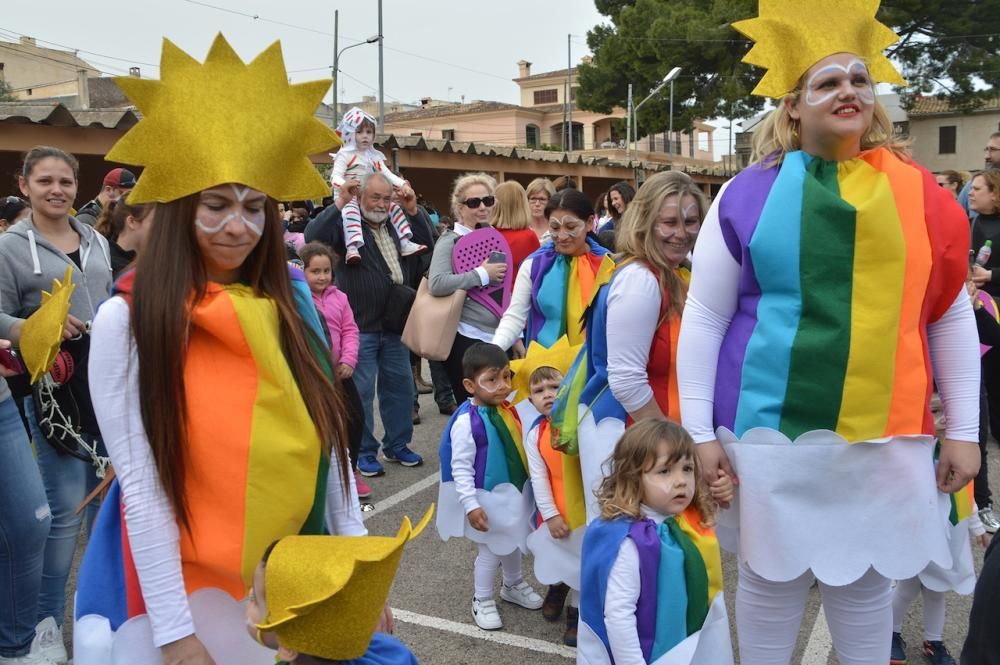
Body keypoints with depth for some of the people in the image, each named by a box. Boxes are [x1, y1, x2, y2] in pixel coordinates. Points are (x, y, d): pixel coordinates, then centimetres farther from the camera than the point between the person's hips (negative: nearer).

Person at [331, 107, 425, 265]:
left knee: (394, 207, -6)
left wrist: (403, 185, -10)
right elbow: (336, 177, -15)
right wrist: (345, 185, -39)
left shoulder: (374, 157, 16)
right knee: (351, 211, -37)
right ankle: (352, 248, -55)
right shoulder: (344, 155, -3)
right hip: (348, 198, -7)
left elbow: (388, 175, 9)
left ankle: (405, 244, -8)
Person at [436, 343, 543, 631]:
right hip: (489, 497, -7)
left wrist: (529, 486, 15)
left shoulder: (508, 408, -4)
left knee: (513, 542, 25)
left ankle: (513, 585, 49)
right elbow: (461, 468, -22)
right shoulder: (467, 422, -26)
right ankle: (482, 601, 30)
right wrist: (471, 504, -23)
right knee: (492, 549, 7)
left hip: (515, 491, 7)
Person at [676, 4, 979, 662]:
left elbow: (952, 318, 9)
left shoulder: (919, 193, 3)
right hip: (771, 427, -1)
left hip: (885, 433, 2)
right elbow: (704, 318, -1)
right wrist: (700, 430, -4)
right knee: (771, 577, 12)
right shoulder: (747, 194, -3)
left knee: (865, 580, 15)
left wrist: (964, 430, 7)